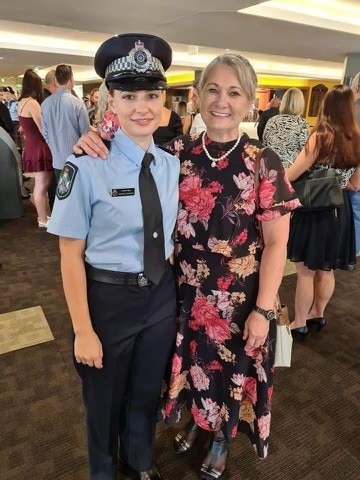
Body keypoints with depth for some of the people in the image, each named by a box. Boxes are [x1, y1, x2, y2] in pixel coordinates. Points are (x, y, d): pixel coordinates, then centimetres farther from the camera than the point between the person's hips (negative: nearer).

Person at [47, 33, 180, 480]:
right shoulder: (87, 166, -19)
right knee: (104, 400, 22)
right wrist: (84, 331, -14)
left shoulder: (172, 165, -2)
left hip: (162, 295, 5)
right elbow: (70, 254, -16)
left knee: (147, 393, 27)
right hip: (108, 297, -4)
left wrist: (177, 289, 8)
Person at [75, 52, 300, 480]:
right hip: (186, 290, 3)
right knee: (191, 363, 22)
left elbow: (276, 242, -10)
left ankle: (220, 443, 50)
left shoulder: (264, 163, -12)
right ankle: (194, 422, 55)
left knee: (232, 371, 19)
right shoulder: (178, 153, -5)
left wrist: (263, 309, -12)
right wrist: (95, 142, -15)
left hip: (239, 298, -2)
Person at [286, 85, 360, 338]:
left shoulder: (321, 137, -14)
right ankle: (318, 314, 37)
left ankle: (300, 323, 17)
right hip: (340, 210, 6)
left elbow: (291, 174, -14)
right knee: (326, 270, 19)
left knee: (306, 271, 5)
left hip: (314, 210, -6)